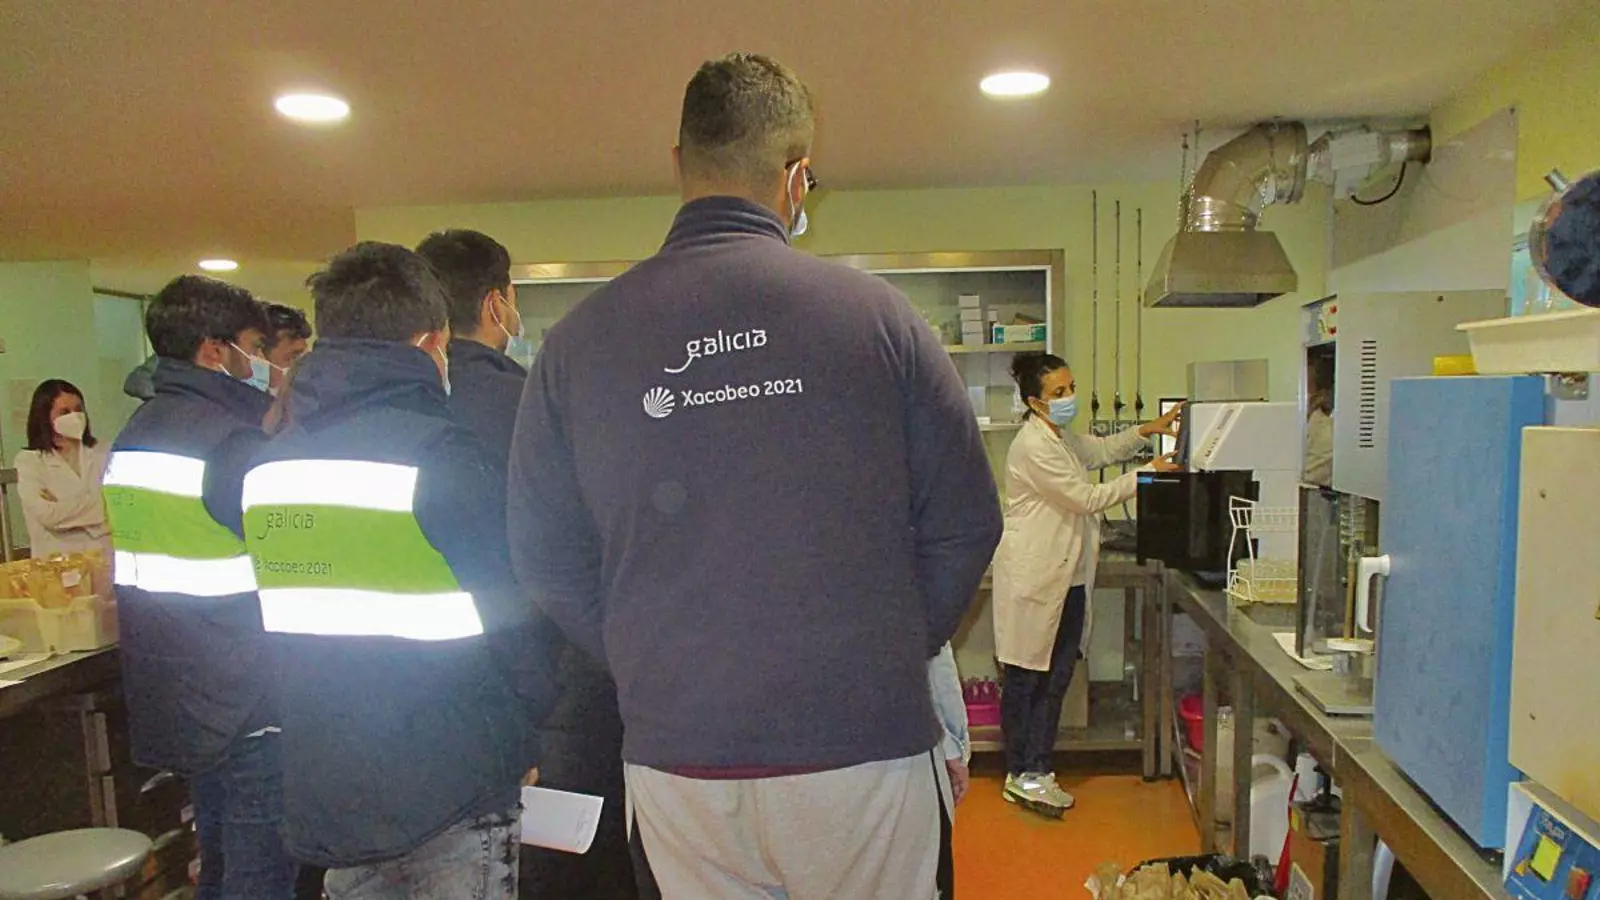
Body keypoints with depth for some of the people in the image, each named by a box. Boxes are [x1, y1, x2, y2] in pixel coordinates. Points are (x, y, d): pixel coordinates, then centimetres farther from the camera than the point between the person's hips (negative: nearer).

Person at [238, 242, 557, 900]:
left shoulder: (266, 463, 4)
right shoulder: (444, 456, -18)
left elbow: (280, 620, 11)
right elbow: (513, 617, -15)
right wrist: (525, 728, 4)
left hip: (320, 797, 7)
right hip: (448, 795, -6)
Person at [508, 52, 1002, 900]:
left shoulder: (578, 339, -4)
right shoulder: (875, 311, -9)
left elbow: (545, 556, 2)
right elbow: (966, 521, -4)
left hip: (674, 756, 2)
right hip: (862, 744, -1)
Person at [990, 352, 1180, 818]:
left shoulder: (1062, 439, 13)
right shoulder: (1033, 446, -18)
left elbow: (1102, 450, 29)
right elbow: (1086, 498, -18)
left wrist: (1148, 430, 14)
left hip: (1066, 578, 9)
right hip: (1033, 578, -9)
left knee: (1056, 678, 12)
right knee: (1023, 680, 4)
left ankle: (1035, 772, 22)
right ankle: (1021, 774, 16)